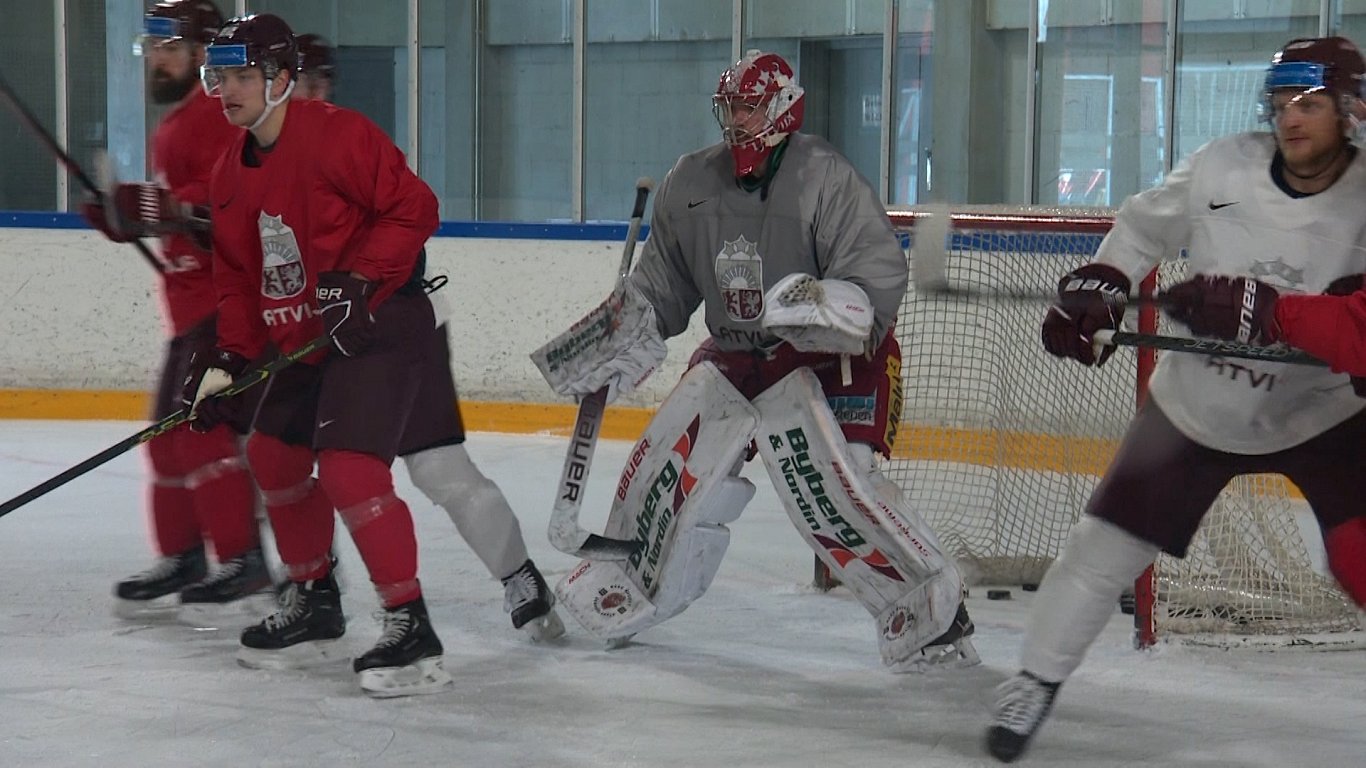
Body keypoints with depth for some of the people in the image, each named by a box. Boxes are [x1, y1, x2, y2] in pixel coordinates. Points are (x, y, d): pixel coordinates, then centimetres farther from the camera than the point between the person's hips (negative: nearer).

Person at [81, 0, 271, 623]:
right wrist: (130, 214, 13)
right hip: (195, 299, 11)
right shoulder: (176, 124, 21)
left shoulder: (219, 114, -13)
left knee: (199, 423, -15)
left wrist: (162, 207, -33)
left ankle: (243, 561, -10)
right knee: (172, 429, 13)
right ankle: (181, 561, 22)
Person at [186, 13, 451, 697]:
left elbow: (413, 209, -17)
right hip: (302, 339, 10)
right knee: (273, 456, 17)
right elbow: (237, 278, 14)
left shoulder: (339, 134, -17)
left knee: (348, 468, -21)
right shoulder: (231, 175, 10)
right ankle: (313, 604, 33)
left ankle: (410, 628, -14)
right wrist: (228, 360, 4)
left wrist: (358, 279, -24)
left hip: (380, 325, -10)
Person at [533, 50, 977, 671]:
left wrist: (833, 303, -41)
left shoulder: (824, 178, -17)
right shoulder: (691, 183, 3)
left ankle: (930, 609, -11)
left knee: (831, 485, -22)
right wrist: (614, 339, 5)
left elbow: (881, 270, -24)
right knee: (666, 459, 4)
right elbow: (660, 283, 14)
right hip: (732, 354, 6)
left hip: (826, 358, -6)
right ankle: (624, 592, 26)